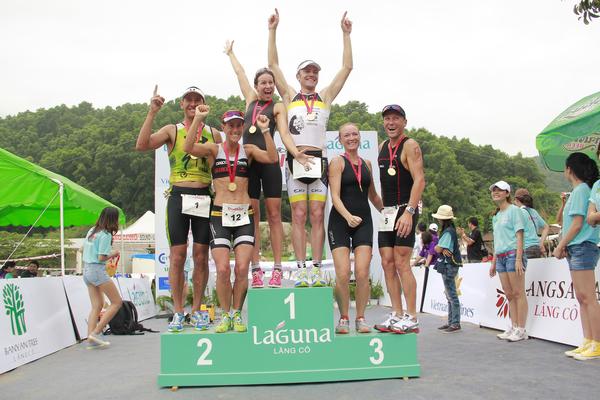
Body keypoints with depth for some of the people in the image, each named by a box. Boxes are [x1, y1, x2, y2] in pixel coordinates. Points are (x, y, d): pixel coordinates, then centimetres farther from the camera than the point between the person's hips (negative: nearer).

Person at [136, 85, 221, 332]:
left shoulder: (214, 134, 13)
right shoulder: (172, 131, 7)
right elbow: (141, 145, -8)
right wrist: (151, 113, -12)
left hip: (205, 198, 2)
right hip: (178, 197, -2)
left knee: (201, 257, 4)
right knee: (177, 256, -1)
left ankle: (196, 310, 15)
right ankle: (178, 312, 8)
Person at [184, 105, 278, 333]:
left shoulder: (248, 150, 9)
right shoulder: (213, 150, 6)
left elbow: (272, 158, -7)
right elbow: (188, 148, -13)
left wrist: (265, 130, -11)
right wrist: (198, 119, -15)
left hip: (244, 214, 1)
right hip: (220, 215, -1)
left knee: (242, 268, -7)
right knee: (223, 269, -8)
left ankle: (237, 314, 12)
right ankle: (226, 315, 11)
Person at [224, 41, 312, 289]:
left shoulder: (277, 107, 6)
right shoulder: (250, 100, 17)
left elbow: (284, 134, -8)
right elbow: (239, 72, 31)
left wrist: (296, 153, -25)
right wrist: (230, 53, 44)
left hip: (269, 162, -3)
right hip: (248, 162, 4)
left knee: (274, 215, -2)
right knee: (253, 217, 1)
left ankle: (277, 269, 0)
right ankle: (256, 269, 3)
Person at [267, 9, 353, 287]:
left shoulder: (325, 97, 16)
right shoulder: (289, 96, 13)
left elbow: (347, 67, 13)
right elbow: (273, 65, 9)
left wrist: (346, 34, 10)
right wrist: (272, 31, 5)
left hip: (319, 160, 1)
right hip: (295, 159, -1)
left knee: (317, 216, -1)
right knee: (298, 216, -2)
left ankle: (317, 269, 1)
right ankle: (301, 269, -1)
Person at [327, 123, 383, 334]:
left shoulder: (366, 163, 15)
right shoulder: (337, 162, 0)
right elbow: (335, 195, -11)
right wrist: (348, 216, -27)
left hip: (363, 222, 4)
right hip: (340, 221, -3)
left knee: (362, 273, -6)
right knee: (343, 274, -8)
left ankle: (361, 318, 8)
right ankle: (343, 318, 9)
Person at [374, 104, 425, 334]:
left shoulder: (410, 146, -7)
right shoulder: (382, 147, 16)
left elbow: (419, 180, -17)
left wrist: (408, 212, -26)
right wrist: (384, 208, 15)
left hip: (405, 211, -8)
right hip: (386, 212, 8)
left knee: (402, 263, -10)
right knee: (387, 263, 5)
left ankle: (411, 319, -3)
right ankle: (396, 315, 11)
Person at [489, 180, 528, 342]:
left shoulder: (514, 210, -2)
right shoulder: (496, 216, 20)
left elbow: (519, 236, -9)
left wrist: (518, 259, -17)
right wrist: (493, 262, 19)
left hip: (513, 254, -8)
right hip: (500, 257, 8)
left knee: (518, 293, -5)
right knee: (509, 294, 9)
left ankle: (521, 330, -3)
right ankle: (513, 327, 14)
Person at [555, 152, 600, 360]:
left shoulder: (580, 190, -9)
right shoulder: (581, 190, 19)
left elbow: (577, 224, -14)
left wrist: (560, 246, -9)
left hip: (582, 247, -10)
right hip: (576, 249, 10)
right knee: (582, 298, 9)